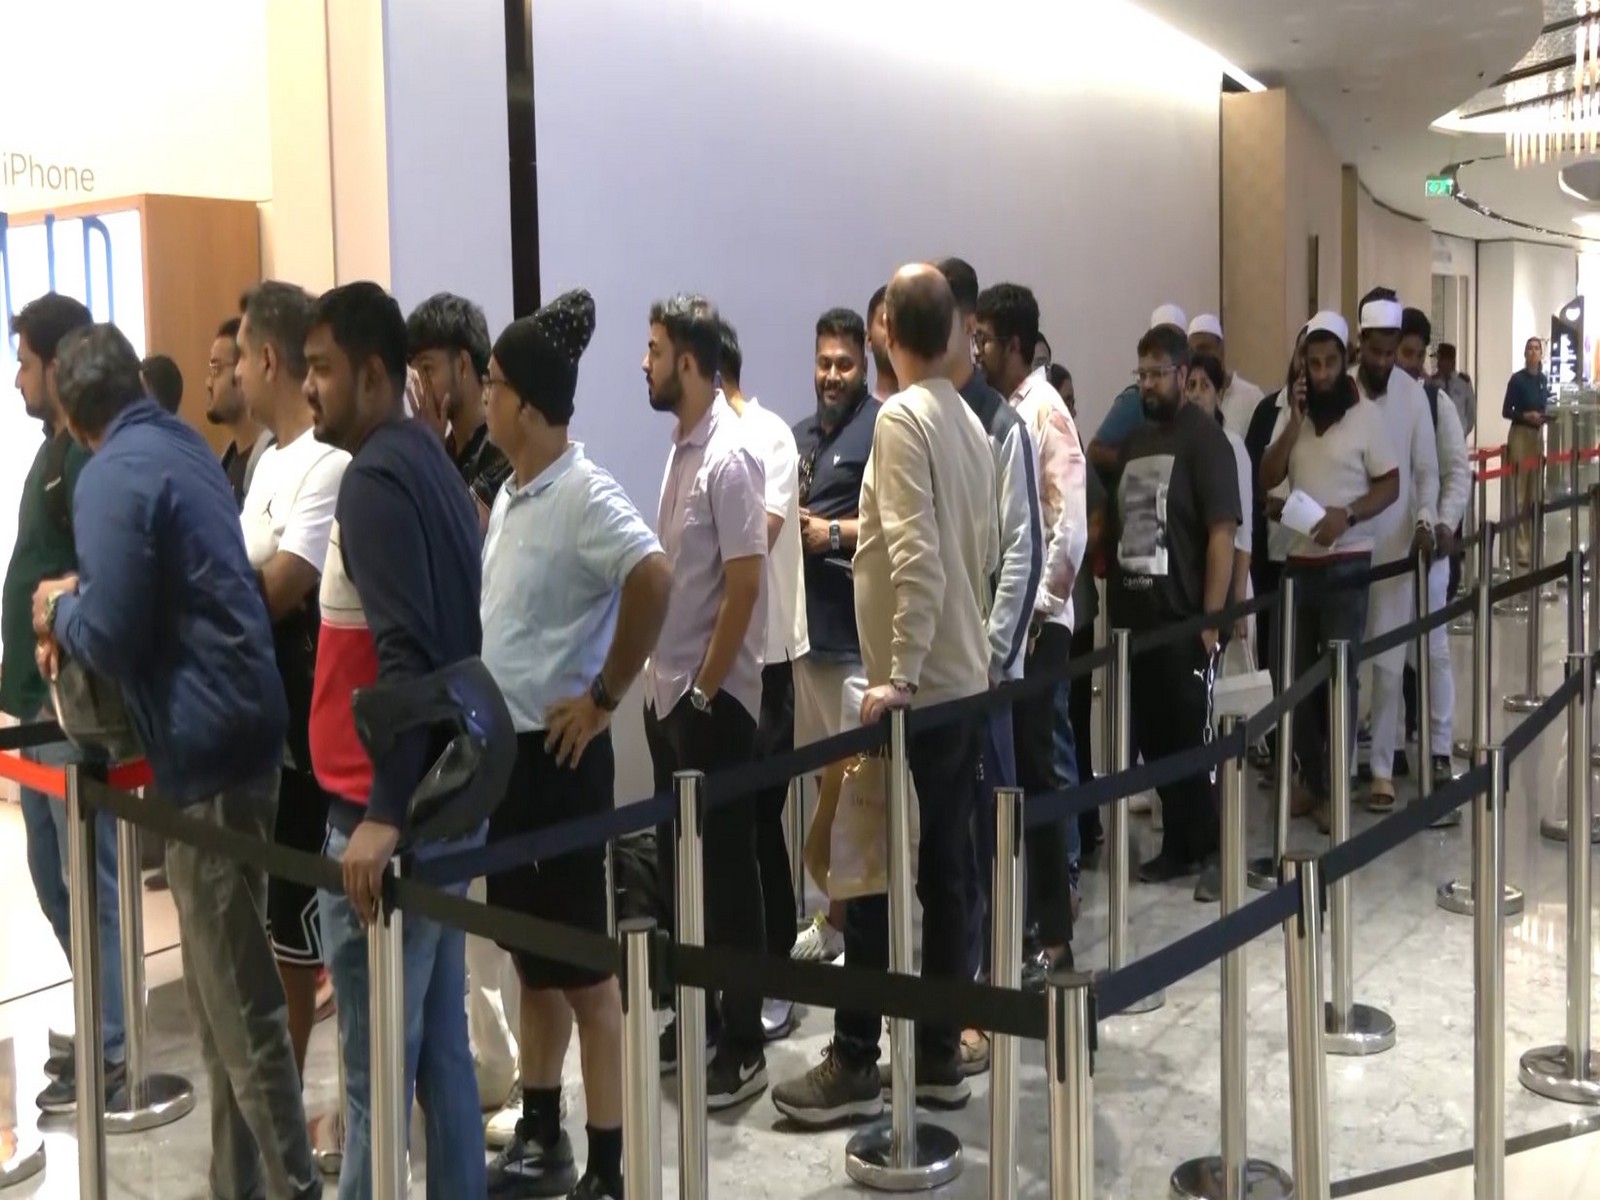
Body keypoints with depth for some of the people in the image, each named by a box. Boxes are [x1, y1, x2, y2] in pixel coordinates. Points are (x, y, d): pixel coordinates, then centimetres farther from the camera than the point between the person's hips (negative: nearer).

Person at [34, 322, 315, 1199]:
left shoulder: (113, 478, -13)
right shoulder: (183, 446, 15)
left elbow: (111, 637, -17)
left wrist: (61, 609, 2)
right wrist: (75, 617, 15)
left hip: (206, 747, -10)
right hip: (234, 730, 10)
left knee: (237, 1005, -3)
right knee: (228, 993, 17)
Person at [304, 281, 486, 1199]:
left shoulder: (376, 478, -14)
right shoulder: (430, 463, 14)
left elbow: (402, 654, -24)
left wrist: (382, 813, -26)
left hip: (381, 812, -9)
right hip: (441, 797, 9)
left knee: (377, 1068, -1)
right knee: (440, 1048, 15)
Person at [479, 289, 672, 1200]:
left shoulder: (584, 493, -17)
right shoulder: (512, 494, 10)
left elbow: (655, 578, -33)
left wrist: (605, 697, -24)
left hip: (558, 756, -9)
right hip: (504, 748, 9)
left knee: (580, 960, 0)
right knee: (529, 949, 17)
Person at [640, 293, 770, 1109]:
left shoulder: (729, 458, -16)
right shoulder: (681, 446, 11)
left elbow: (744, 585, -19)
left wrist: (704, 690, -16)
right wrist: (664, 680, 15)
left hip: (713, 697, -9)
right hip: (669, 690, 9)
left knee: (727, 869, -1)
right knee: (677, 862, 15)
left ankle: (744, 1045, 10)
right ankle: (698, 1018, 28)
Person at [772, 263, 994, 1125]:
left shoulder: (902, 417, -13)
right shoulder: (970, 423, 11)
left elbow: (917, 559, -22)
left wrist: (900, 674, -21)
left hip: (915, 690, -8)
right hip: (966, 682, 8)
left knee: (874, 877, 0)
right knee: (944, 876, 11)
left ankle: (854, 1065, 8)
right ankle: (939, 1055, 19)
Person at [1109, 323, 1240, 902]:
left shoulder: (1205, 439, -7)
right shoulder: (1135, 441, 14)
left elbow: (1223, 533, -13)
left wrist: (1212, 617, -18)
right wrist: (1114, 601, 10)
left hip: (1186, 617, -7)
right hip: (1139, 615, 7)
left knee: (1193, 737, 0)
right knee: (1153, 737, 11)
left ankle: (1210, 851, 11)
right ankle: (1176, 844, 23)